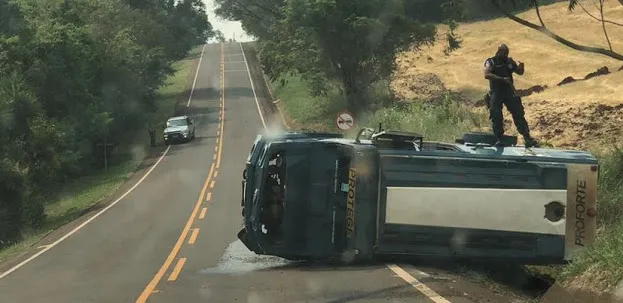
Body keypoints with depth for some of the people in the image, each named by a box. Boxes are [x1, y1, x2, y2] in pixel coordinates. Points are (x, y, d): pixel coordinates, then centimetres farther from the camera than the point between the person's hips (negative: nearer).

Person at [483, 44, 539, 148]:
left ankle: (527, 138, -2)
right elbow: (486, 75, -19)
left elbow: (519, 72, 19)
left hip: (509, 92, 3)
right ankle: (499, 139, 5)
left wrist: (521, 66, -5)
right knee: (496, 117, -5)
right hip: (496, 93, -3)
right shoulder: (490, 62, -3)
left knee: (519, 115, -2)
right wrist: (502, 79, -27)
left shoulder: (510, 61, 10)